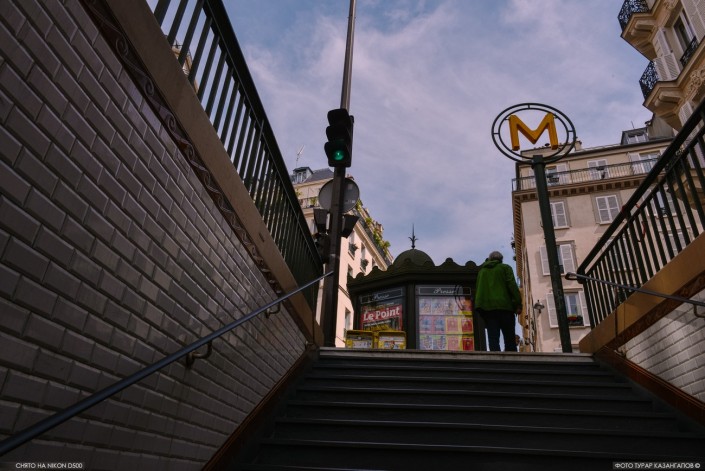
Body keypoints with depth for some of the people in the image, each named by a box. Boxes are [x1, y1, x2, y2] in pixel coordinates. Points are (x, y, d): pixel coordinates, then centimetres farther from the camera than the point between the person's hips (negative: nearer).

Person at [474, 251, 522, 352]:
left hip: (486, 307, 3)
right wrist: (518, 304, -5)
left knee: (493, 339, -3)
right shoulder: (505, 268, 11)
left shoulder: (482, 271, 22)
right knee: (510, 340, 0)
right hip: (504, 306, -3)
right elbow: (512, 285, -2)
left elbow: (477, 290, 17)